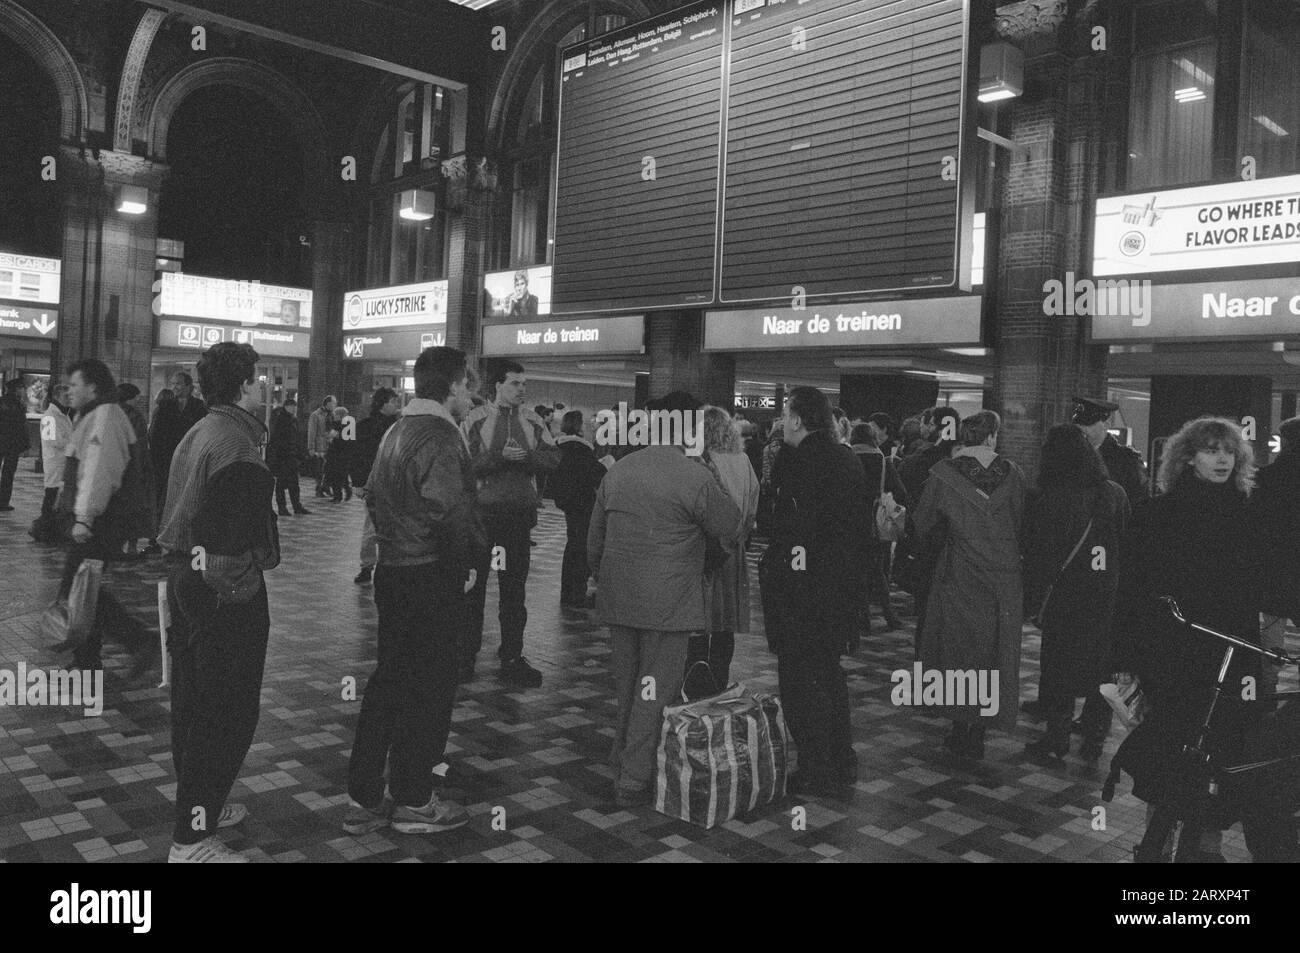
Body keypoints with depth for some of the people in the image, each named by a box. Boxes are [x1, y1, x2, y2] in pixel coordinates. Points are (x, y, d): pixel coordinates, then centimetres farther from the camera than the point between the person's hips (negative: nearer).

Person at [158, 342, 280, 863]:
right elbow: (235, 532, -24)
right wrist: (242, 584, -18)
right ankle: (192, 838, 4)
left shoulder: (196, 434, 13)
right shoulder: (236, 444, -19)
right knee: (227, 712, -2)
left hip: (186, 578, 11)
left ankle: (201, 804, 36)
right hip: (227, 589, -11)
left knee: (193, 701, 20)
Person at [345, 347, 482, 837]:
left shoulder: (396, 432, 12)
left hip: (392, 570, 9)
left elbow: (372, 495, 20)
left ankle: (363, 799, 23)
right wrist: (469, 558, -15)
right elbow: (451, 512, -30)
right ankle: (414, 801, 17)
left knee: (389, 681, 16)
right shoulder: (439, 437, -19)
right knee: (430, 687, 4)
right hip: (432, 579, -9)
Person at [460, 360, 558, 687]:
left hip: (520, 512, 3)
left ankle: (512, 657, 16)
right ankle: (467, 652, 17)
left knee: (515, 586, 8)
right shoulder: (476, 419, -2)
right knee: (474, 583, 5)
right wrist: (501, 456, -21)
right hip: (483, 510, -3)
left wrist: (526, 457, -15)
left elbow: (553, 457, 1)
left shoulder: (533, 421, 9)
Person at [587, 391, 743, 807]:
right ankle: (634, 783, 11)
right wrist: (722, 493, 12)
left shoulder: (616, 471, 4)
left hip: (618, 600, 6)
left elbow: (594, 540, 11)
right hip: (668, 603, -6)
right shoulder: (697, 479, -14)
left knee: (626, 690, 20)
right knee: (655, 694, 5)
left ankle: (622, 769, 33)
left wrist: (602, 579, 25)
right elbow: (731, 529, -3)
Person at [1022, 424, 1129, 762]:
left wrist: (1033, 600, -5)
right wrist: (1120, 589, 15)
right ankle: (1095, 740, 20)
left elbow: (1038, 556, -12)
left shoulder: (1044, 497, -13)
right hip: (1108, 596, 4)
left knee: (1058, 666, 8)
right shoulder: (1115, 493, 0)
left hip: (1064, 595, -4)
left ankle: (1057, 739, 15)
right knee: (1102, 667, 13)